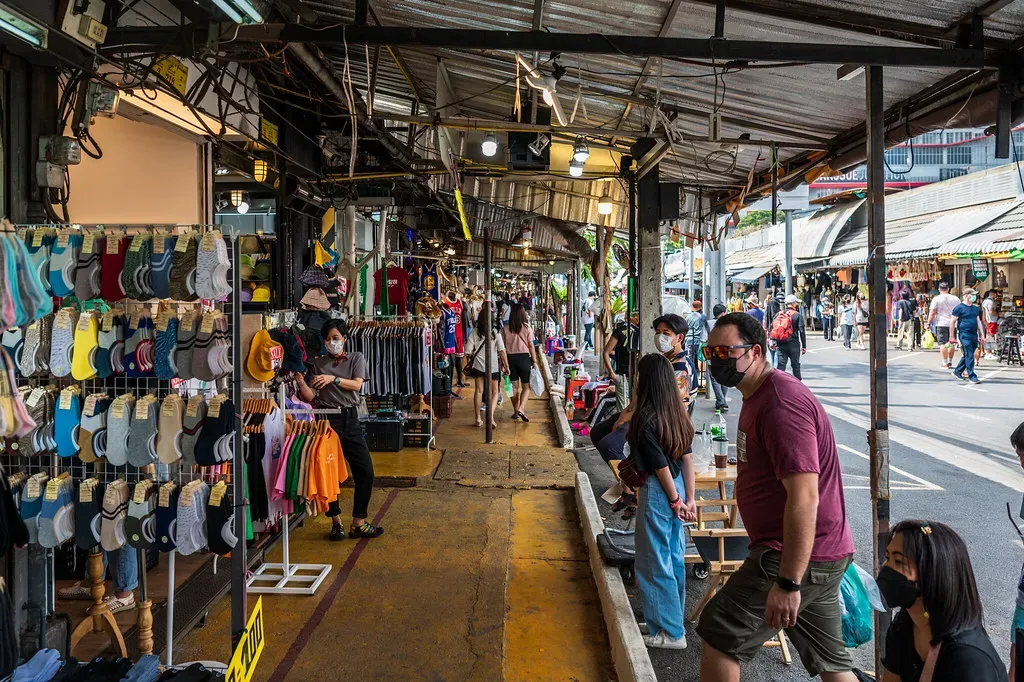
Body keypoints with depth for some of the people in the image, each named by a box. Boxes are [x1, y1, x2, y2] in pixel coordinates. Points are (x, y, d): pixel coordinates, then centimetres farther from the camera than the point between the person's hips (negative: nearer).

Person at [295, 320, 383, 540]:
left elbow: (357, 384, -6)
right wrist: (301, 382, -16)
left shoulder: (356, 358, 10)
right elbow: (310, 396, 2)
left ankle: (358, 522, 9)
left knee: (365, 471, -2)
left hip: (350, 418, 1)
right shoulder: (318, 363, 8)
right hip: (327, 419, -1)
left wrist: (333, 379, -19)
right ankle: (336, 521, 15)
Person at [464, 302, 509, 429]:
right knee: (494, 392, 10)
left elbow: (468, 351, -5)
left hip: (477, 365, 1)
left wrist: (469, 362, 13)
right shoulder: (495, 333, -8)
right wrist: (506, 366, -6)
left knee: (478, 390, 13)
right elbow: (502, 350, -12)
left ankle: (478, 419, 14)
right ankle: (491, 415, -11)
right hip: (493, 366, -1)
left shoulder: (474, 332, -5)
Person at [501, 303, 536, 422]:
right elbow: (531, 346, -4)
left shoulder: (505, 329, -2)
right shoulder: (527, 328, -6)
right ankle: (521, 408, -14)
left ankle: (516, 411, 19)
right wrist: (534, 361, 3)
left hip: (510, 358, 2)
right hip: (524, 358, -2)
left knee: (514, 386, 12)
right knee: (526, 386, 6)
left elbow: (503, 348, -1)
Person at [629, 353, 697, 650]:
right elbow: (687, 457, 4)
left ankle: (670, 632, 15)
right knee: (675, 557, 18)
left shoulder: (645, 417, -19)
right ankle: (674, 619, 32)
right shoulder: (677, 413, 3)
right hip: (676, 490, 8)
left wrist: (675, 500, -9)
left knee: (654, 563, 5)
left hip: (657, 492, -8)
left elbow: (660, 465, -19)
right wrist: (689, 498, 6)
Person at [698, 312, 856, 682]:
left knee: (718, 634, -3)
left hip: (800, 557, -10)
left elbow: (804, 496, -28)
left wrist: (788, 582, -28)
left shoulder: (781, 402, -21)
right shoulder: (758, 395, 14)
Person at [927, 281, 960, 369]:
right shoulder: (956, 299, 9)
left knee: (943, 344, -4)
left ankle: (944, 364, -6)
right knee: (951, 343, 14)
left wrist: (929, 323, -2)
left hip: (941, 324, -4)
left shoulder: (936, 299, -3)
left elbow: (932, 313, -8)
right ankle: (950, 362, 22)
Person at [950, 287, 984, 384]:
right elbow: (952, 322, -6)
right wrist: (952, 336, -8)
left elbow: (978, 321, 22)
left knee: (967, 356, 12)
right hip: (964, 335, -7)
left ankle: (957, 372, 26)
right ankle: (972, 377, -7)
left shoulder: (975, 308, 16)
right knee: (969, 356, -9)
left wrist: (981, 334, 16)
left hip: (974, 335, 7)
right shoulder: (959, 308, -5)